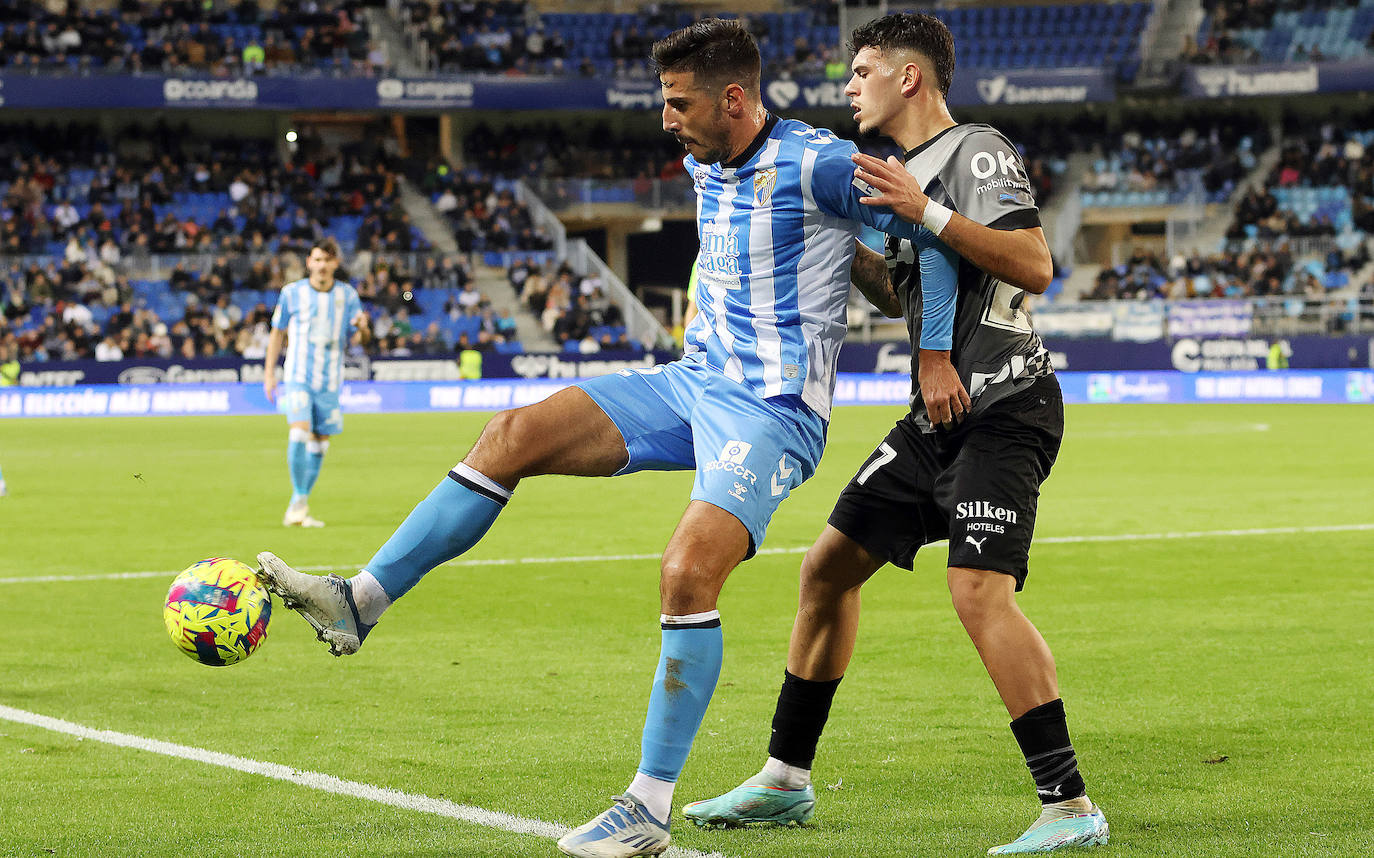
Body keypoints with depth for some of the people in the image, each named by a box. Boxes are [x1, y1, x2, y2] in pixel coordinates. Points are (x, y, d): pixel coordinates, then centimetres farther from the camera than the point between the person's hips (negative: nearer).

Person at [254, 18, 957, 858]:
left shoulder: (816, 166, -15)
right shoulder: (704, 166, 10)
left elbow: (938, 235, -10)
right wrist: (864, 263, 14)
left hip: (774, 409, -8)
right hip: (696, 380, 8)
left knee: (688, 573, -25)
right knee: (513, 434, -6)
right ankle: (359, 602, -4)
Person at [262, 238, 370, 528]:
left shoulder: (347, 295, 4)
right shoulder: (292, 292, 1)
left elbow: (362, 338, 4)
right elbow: (278, 333, 10)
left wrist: (362, 328, -20)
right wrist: (269, 371, 5)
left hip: (329, 381, 3)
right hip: (298, 376, -3)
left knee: (319, 443, 5)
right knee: (299, 432, -21)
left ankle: (298, 508, 16)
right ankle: (299, 501, -13)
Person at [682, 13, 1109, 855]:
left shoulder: (978, 151, -9)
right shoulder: (906, 172, 19)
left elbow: (1035, 266, -22)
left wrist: (926, 213, -24)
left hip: (1003, 409, -10)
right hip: (939, 413, 10)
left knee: (980, 590, -23)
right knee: (830, 565, 11)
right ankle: (786, 780, 23)